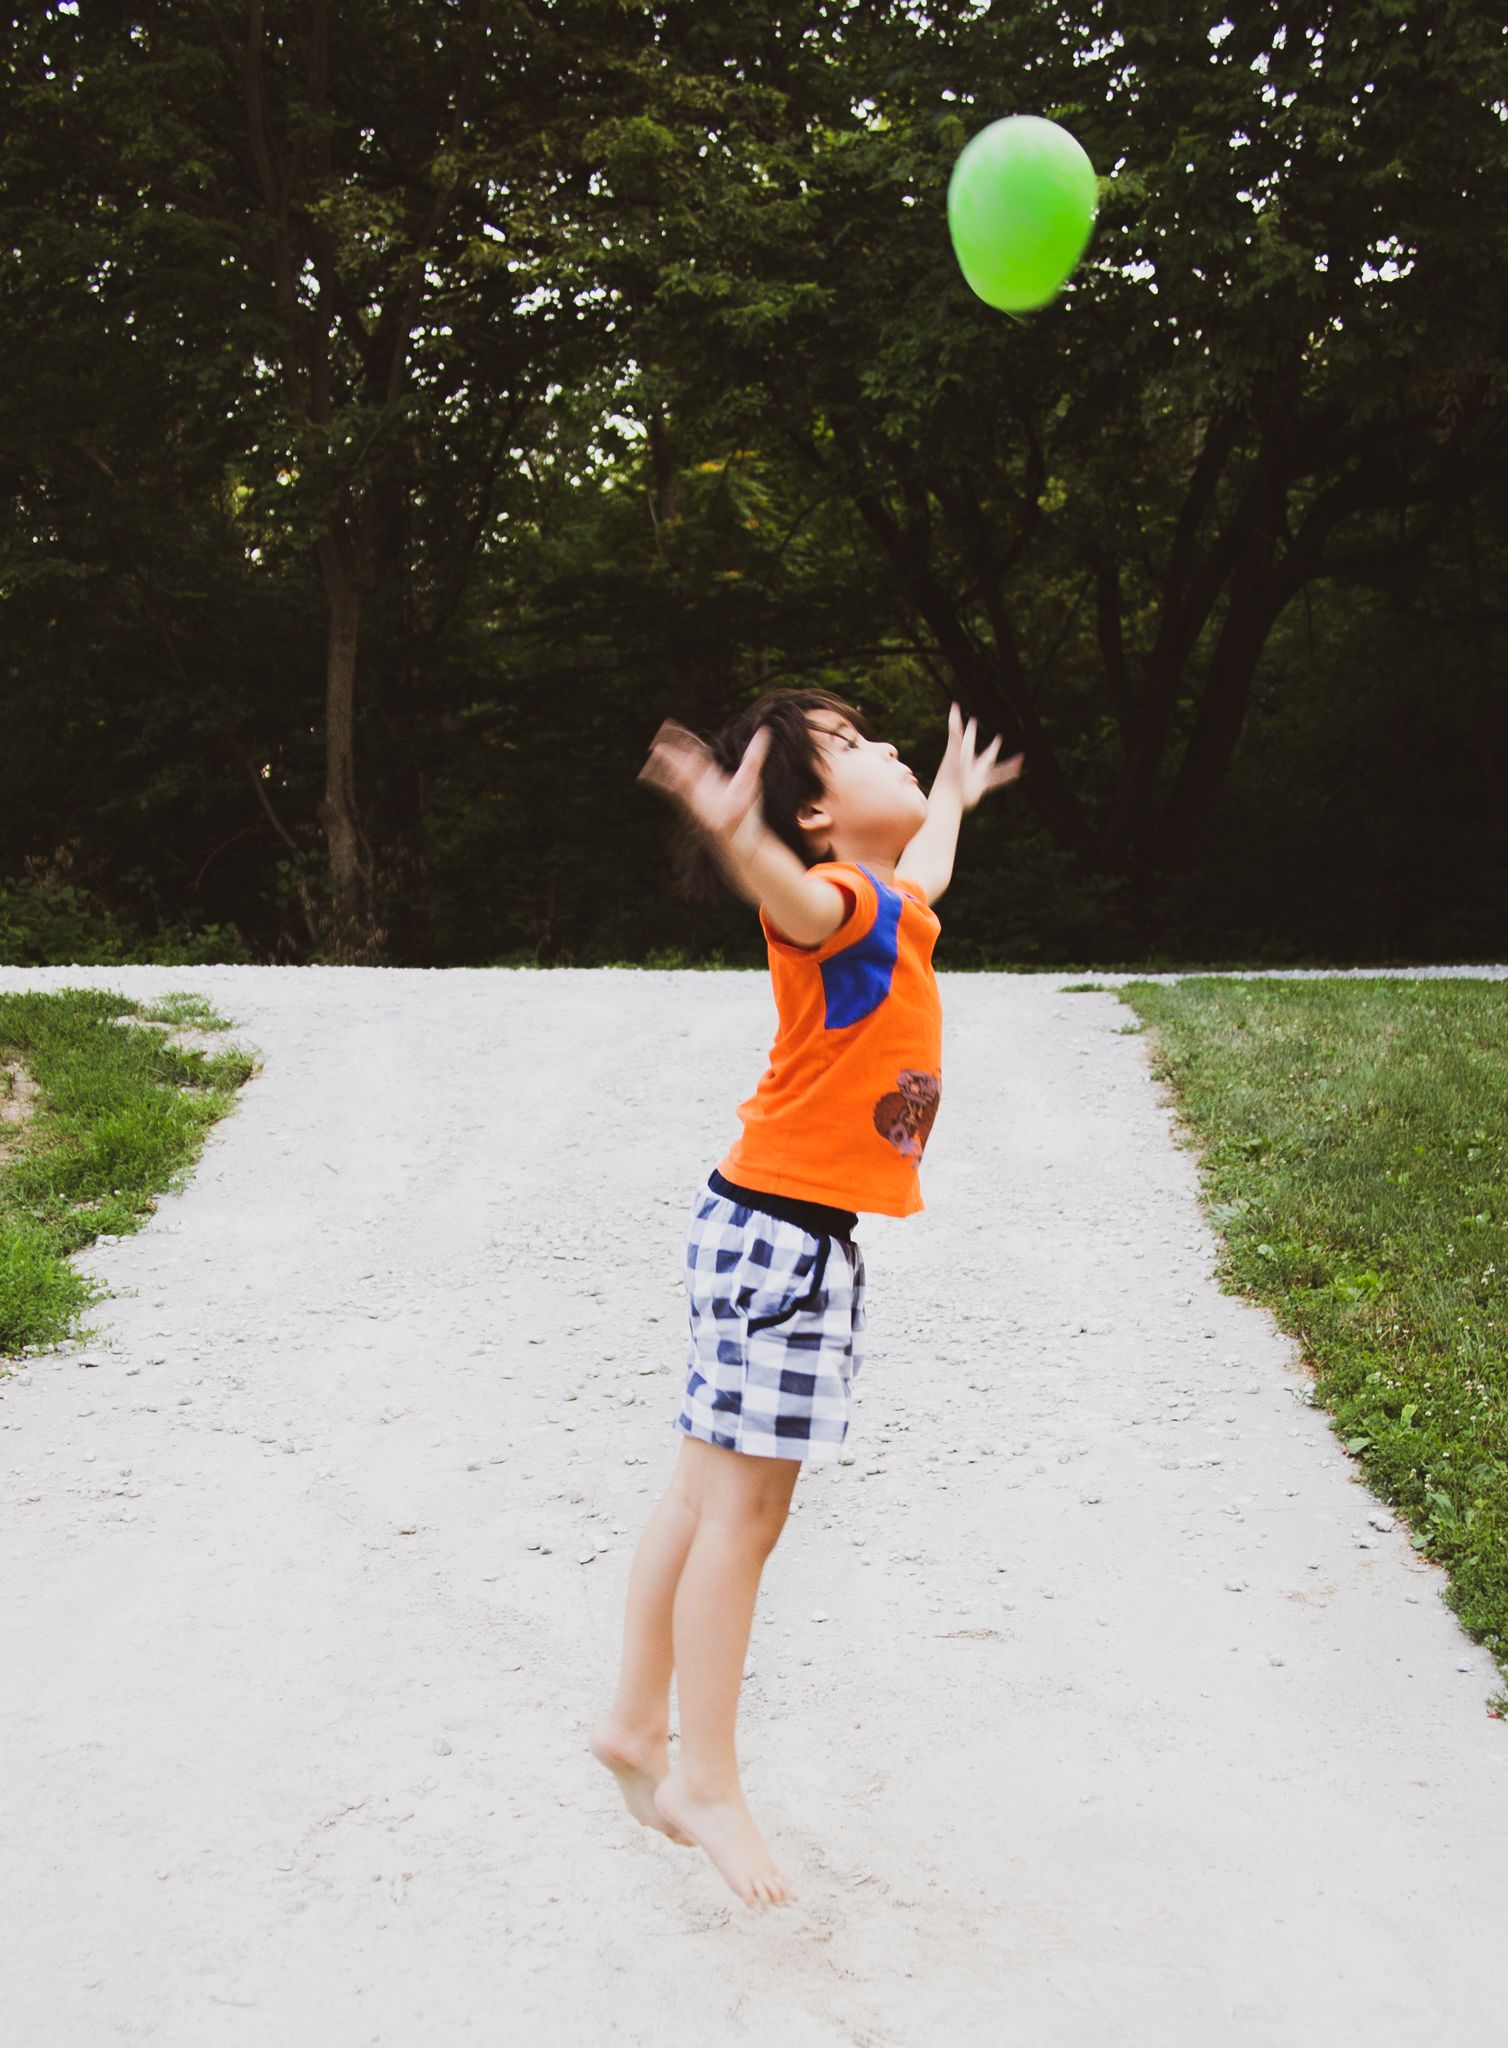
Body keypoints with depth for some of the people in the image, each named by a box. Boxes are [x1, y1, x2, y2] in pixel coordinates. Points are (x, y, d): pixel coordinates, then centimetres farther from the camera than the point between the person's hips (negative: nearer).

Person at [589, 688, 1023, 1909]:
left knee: (708, 1496, 16)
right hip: (779, 1231, -10)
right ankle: (707, 1785, 6)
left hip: (803, 1235, 10)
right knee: (743, 1510, -3)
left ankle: (638, 1726, 26)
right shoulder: (842, 905, -17)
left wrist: (952, 802, 58)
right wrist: (740, 837, -65)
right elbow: (795, 898, -42)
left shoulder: (891, 910, 13)